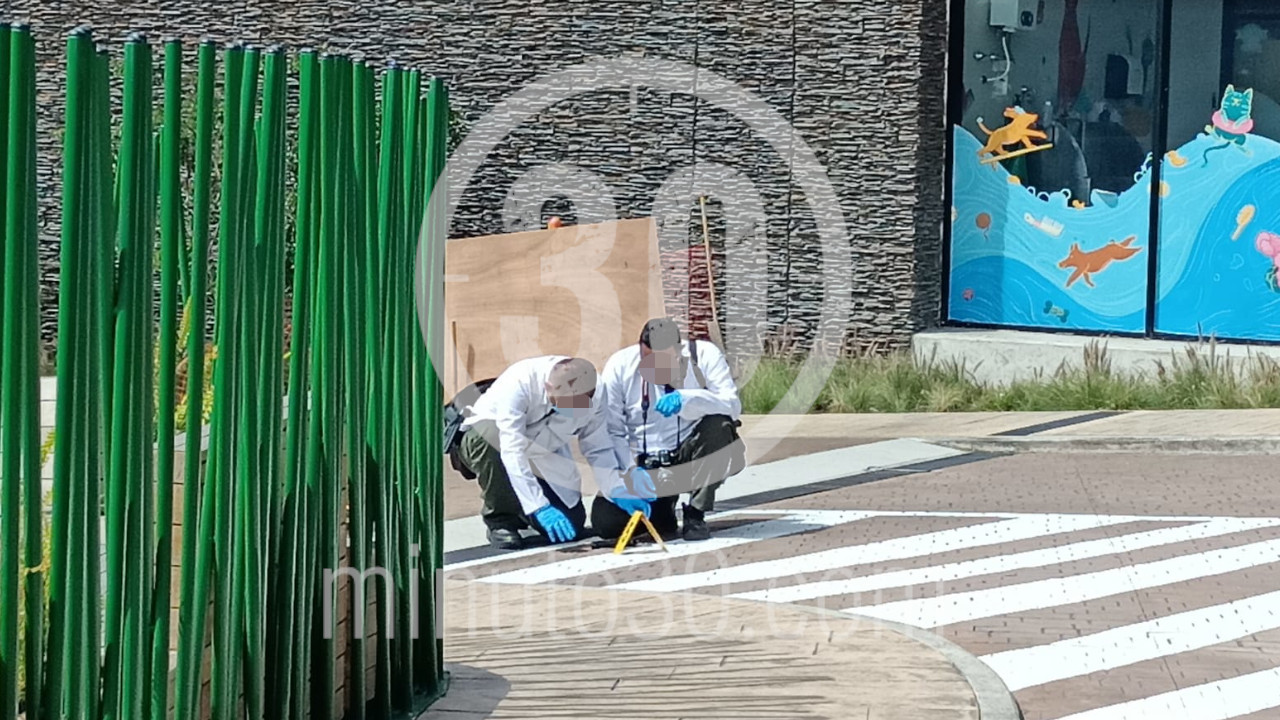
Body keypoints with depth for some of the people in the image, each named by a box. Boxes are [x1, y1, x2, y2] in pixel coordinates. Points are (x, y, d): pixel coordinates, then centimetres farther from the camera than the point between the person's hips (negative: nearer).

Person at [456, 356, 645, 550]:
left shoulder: (591, 400, -22)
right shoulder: (519, 383, -38)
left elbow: (599, 450, -10)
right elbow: (512, 449, -43)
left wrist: (620, 492, -25)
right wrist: (539, 507, -48)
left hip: (539, 457, 4)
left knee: (572, 525, -13)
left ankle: (518, 512, 20)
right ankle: (500, 520, -17)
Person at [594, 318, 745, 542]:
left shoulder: (704, 355, -12)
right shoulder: (619, 366, -9)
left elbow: (733, 406, -23)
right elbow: (611, 432, -8)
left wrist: (686, 399, -39)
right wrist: (631, 471, -24)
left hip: (690, 459, -1)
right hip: (643, 464, 1)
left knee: (719, 425, -32)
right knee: (605, 521, -21)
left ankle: (695, 515, -16)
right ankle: (662, 505, 14)